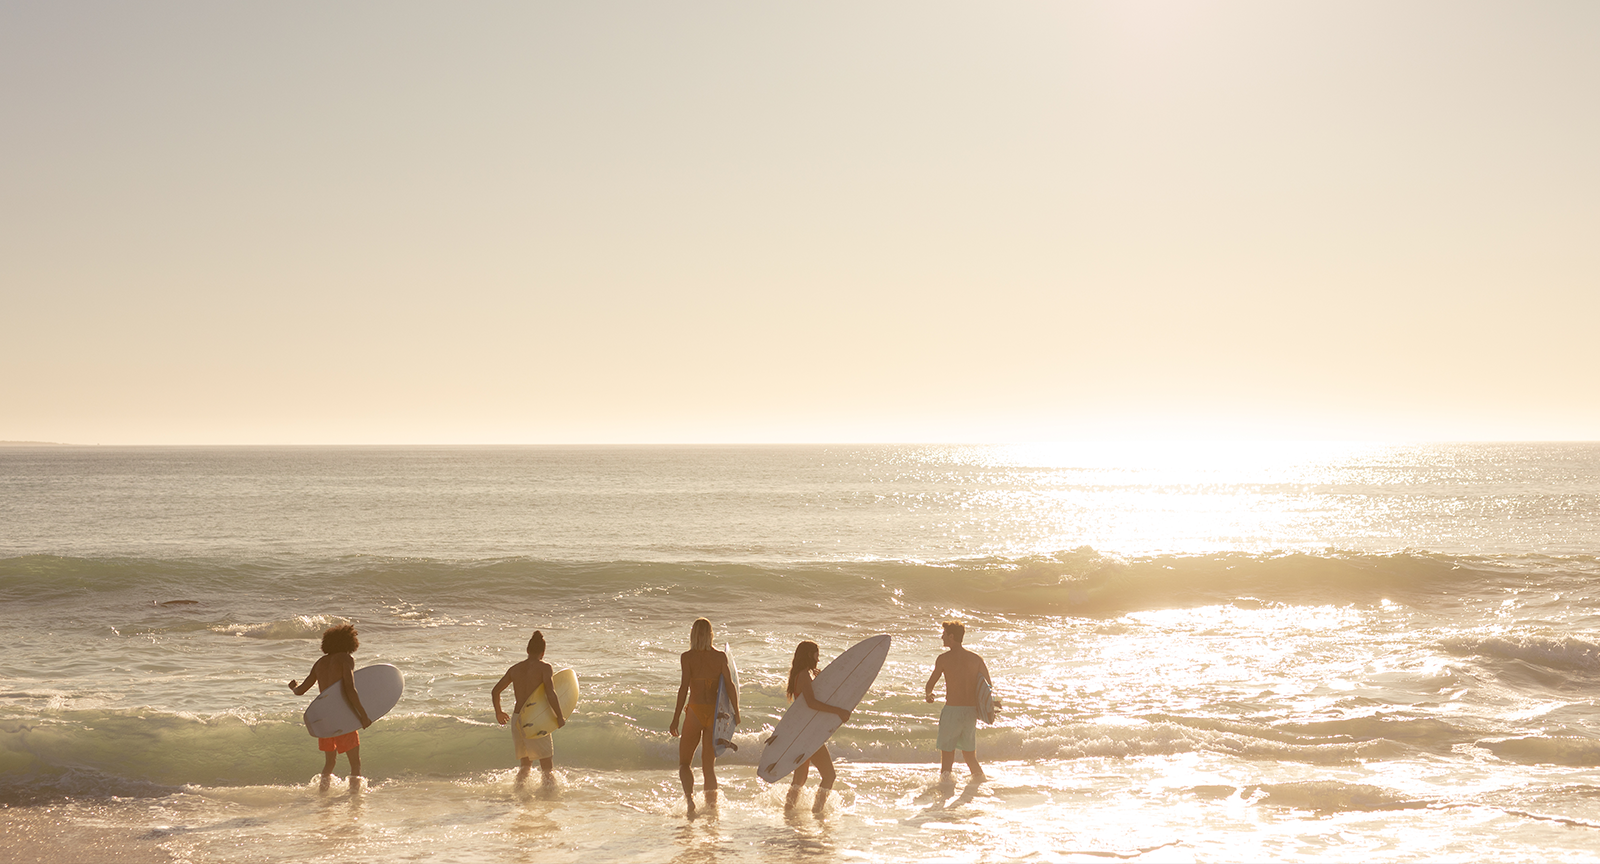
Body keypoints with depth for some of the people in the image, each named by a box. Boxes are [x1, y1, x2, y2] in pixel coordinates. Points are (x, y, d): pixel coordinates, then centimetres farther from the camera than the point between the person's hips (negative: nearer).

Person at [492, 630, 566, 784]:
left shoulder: (515, 668, 10)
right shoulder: (544, 667, -6)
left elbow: (495, 691, 15)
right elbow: (550, 693, -19)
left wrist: (499, 712, 30)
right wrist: (559, 717, -11)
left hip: (516, 719, 6)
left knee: (526, 765, 21)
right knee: (548, 768, 1)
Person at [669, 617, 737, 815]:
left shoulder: (687, 657, -6)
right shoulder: (721, 656, 2)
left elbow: (684, 687, -11)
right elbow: (730, 685, -1)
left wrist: (676, 718, -9)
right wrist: (736, 712, 8)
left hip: (695, 711, -3)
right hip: (715, 713, 3)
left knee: (685, 762, 6)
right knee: (709, 765, 14)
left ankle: (689, 797, -19)